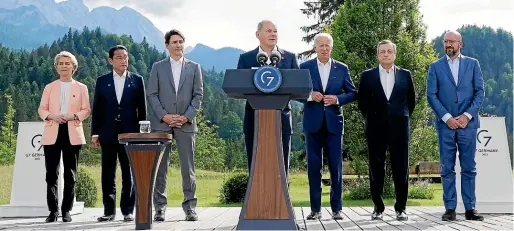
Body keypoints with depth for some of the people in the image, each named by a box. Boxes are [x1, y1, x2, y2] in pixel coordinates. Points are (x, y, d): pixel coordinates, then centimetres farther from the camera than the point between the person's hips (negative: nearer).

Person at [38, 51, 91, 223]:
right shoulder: (49, 87, 14)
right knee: (51, 174, -2)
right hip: (52, 134, 1)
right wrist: (52, 116, -12)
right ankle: (53, 210, 4)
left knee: (70, 175, 1)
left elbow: (86, 110, 4)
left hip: (73, 133, -1)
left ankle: (66, 211, 7)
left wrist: (73, 116, -15)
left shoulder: (81, 88, 10)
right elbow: (41, 109, 9)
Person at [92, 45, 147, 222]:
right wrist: (94, 132, 2)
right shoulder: (102, 81, 8)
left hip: (130, 133, -1)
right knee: (108, 173, 4)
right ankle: (109, 211, 10)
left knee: (129, 173, 1)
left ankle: (128, 210, 8)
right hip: (108, 133, 1)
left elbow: (142, 108, 6)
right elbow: (97, 108, 8)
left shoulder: (137, 80, 6)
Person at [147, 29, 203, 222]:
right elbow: (152, 95, 4)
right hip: (161, 123, 0)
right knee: (160, 167, 0)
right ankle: (160, 207, 5)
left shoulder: (194, 67, 10)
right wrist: (164, 116, -8)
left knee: (188, 167, -1)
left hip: (186, 123, 0)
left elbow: (198, 95, 5)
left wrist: (187, 116, -7)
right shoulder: (158, 67, 9)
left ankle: (190, 207, 5)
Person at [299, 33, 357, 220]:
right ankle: (315, 208, 9)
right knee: (313, 166, 2)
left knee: (336, 166, 1)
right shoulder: (305, 67, 5)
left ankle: (336, 208, 9)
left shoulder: (342, 68, 7)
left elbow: (353, 93, 7)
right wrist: (309, 95, -15)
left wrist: (337, 99, -10)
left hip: (334, 122, 0)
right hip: (313, 122, 0)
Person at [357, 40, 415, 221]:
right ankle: (378, 207, 11)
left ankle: (401, 208, 9)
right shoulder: (367, 76, 5)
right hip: (375, 129, 0)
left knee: (401, 169, 1)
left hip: (399, 128, 0)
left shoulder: (405, 75, 8)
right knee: (376, 169, 3)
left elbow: (411, 100, 15)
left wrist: (402, 117, 12)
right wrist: (371, 118, 11)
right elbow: (361, 101, 13)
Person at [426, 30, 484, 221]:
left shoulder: (472, 64, 9)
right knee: (447, 168, 2)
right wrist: (447, 117, -10)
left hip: (467, 123, 0)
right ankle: (450, 208, 5)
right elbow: (431, 95, 0)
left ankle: (470, 208, 7)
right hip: (445, 124, 0)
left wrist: (467, 115, -9)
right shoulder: (435, 67, 8)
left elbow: (480, 92, 3)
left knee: (469, 168, 2)